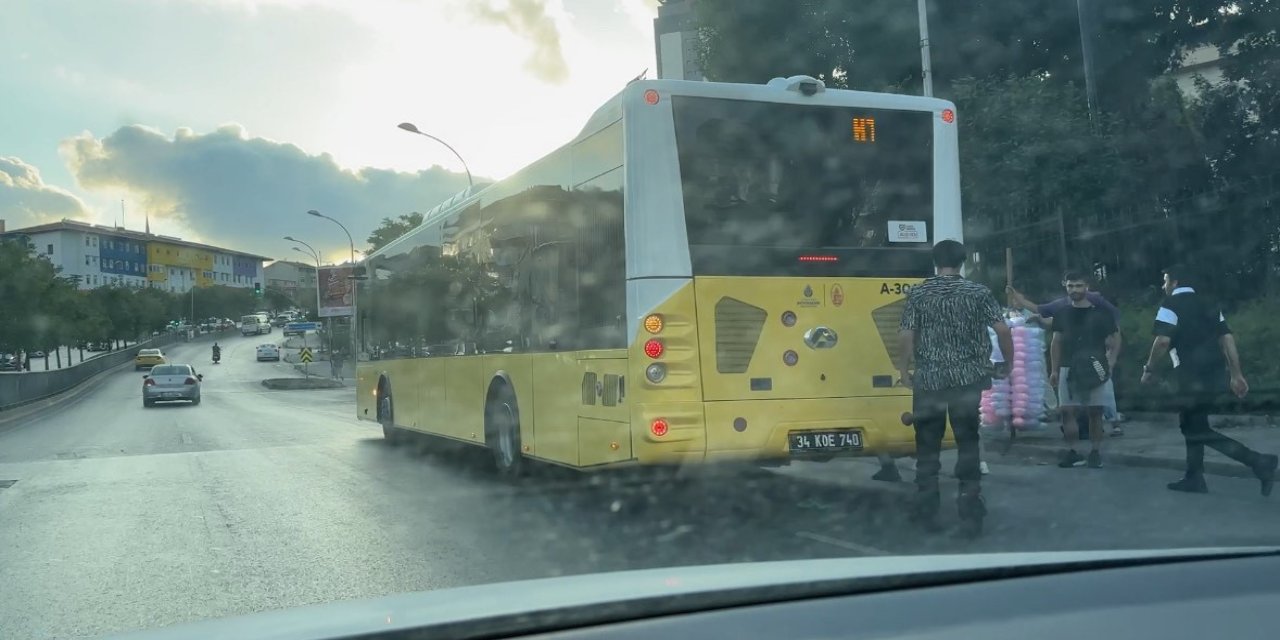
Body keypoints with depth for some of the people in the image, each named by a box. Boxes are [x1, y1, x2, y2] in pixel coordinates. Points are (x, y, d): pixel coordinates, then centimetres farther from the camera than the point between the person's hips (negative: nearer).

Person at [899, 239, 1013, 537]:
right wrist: (1007, 363, 10)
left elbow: (907, 336, -5)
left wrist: (904, 370, 7)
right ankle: (971, 515, 7)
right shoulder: (979, 292, 0)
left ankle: (927, 513, 16)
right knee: (968, 445, 7)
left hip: (928, 379, 0)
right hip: (968, 379, 0)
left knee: (928, 447, 10)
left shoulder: (918, 293, -1)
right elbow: (1003, 331, -4)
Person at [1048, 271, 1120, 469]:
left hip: (1095, 370, -2)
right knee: (1067, 411, -2)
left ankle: (1095, 452, 11)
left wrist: (1110, 363, -9)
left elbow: (1115, 340, 3)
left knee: (1094, 412, 3)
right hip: (1068, 369, 2)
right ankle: (1071, 451, 5)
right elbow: (1056, 343, 13)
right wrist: (1054, 370, 9)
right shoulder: (1061, 314, 8)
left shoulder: (1100, 313, 0)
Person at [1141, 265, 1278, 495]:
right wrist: (1236, 375, 13)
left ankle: (1258, 461, -11)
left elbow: (1163, 341, -16)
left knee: (1199, 431, -2)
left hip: (1194, 377, -8)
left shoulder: (1171, 304, -4)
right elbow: (1227, 339, 12)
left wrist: (1149, 369, -4)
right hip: (1215, 375, 8)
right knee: (1192, 424, 18)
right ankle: (1194, 478, 18)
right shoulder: (1208, 305, 17)